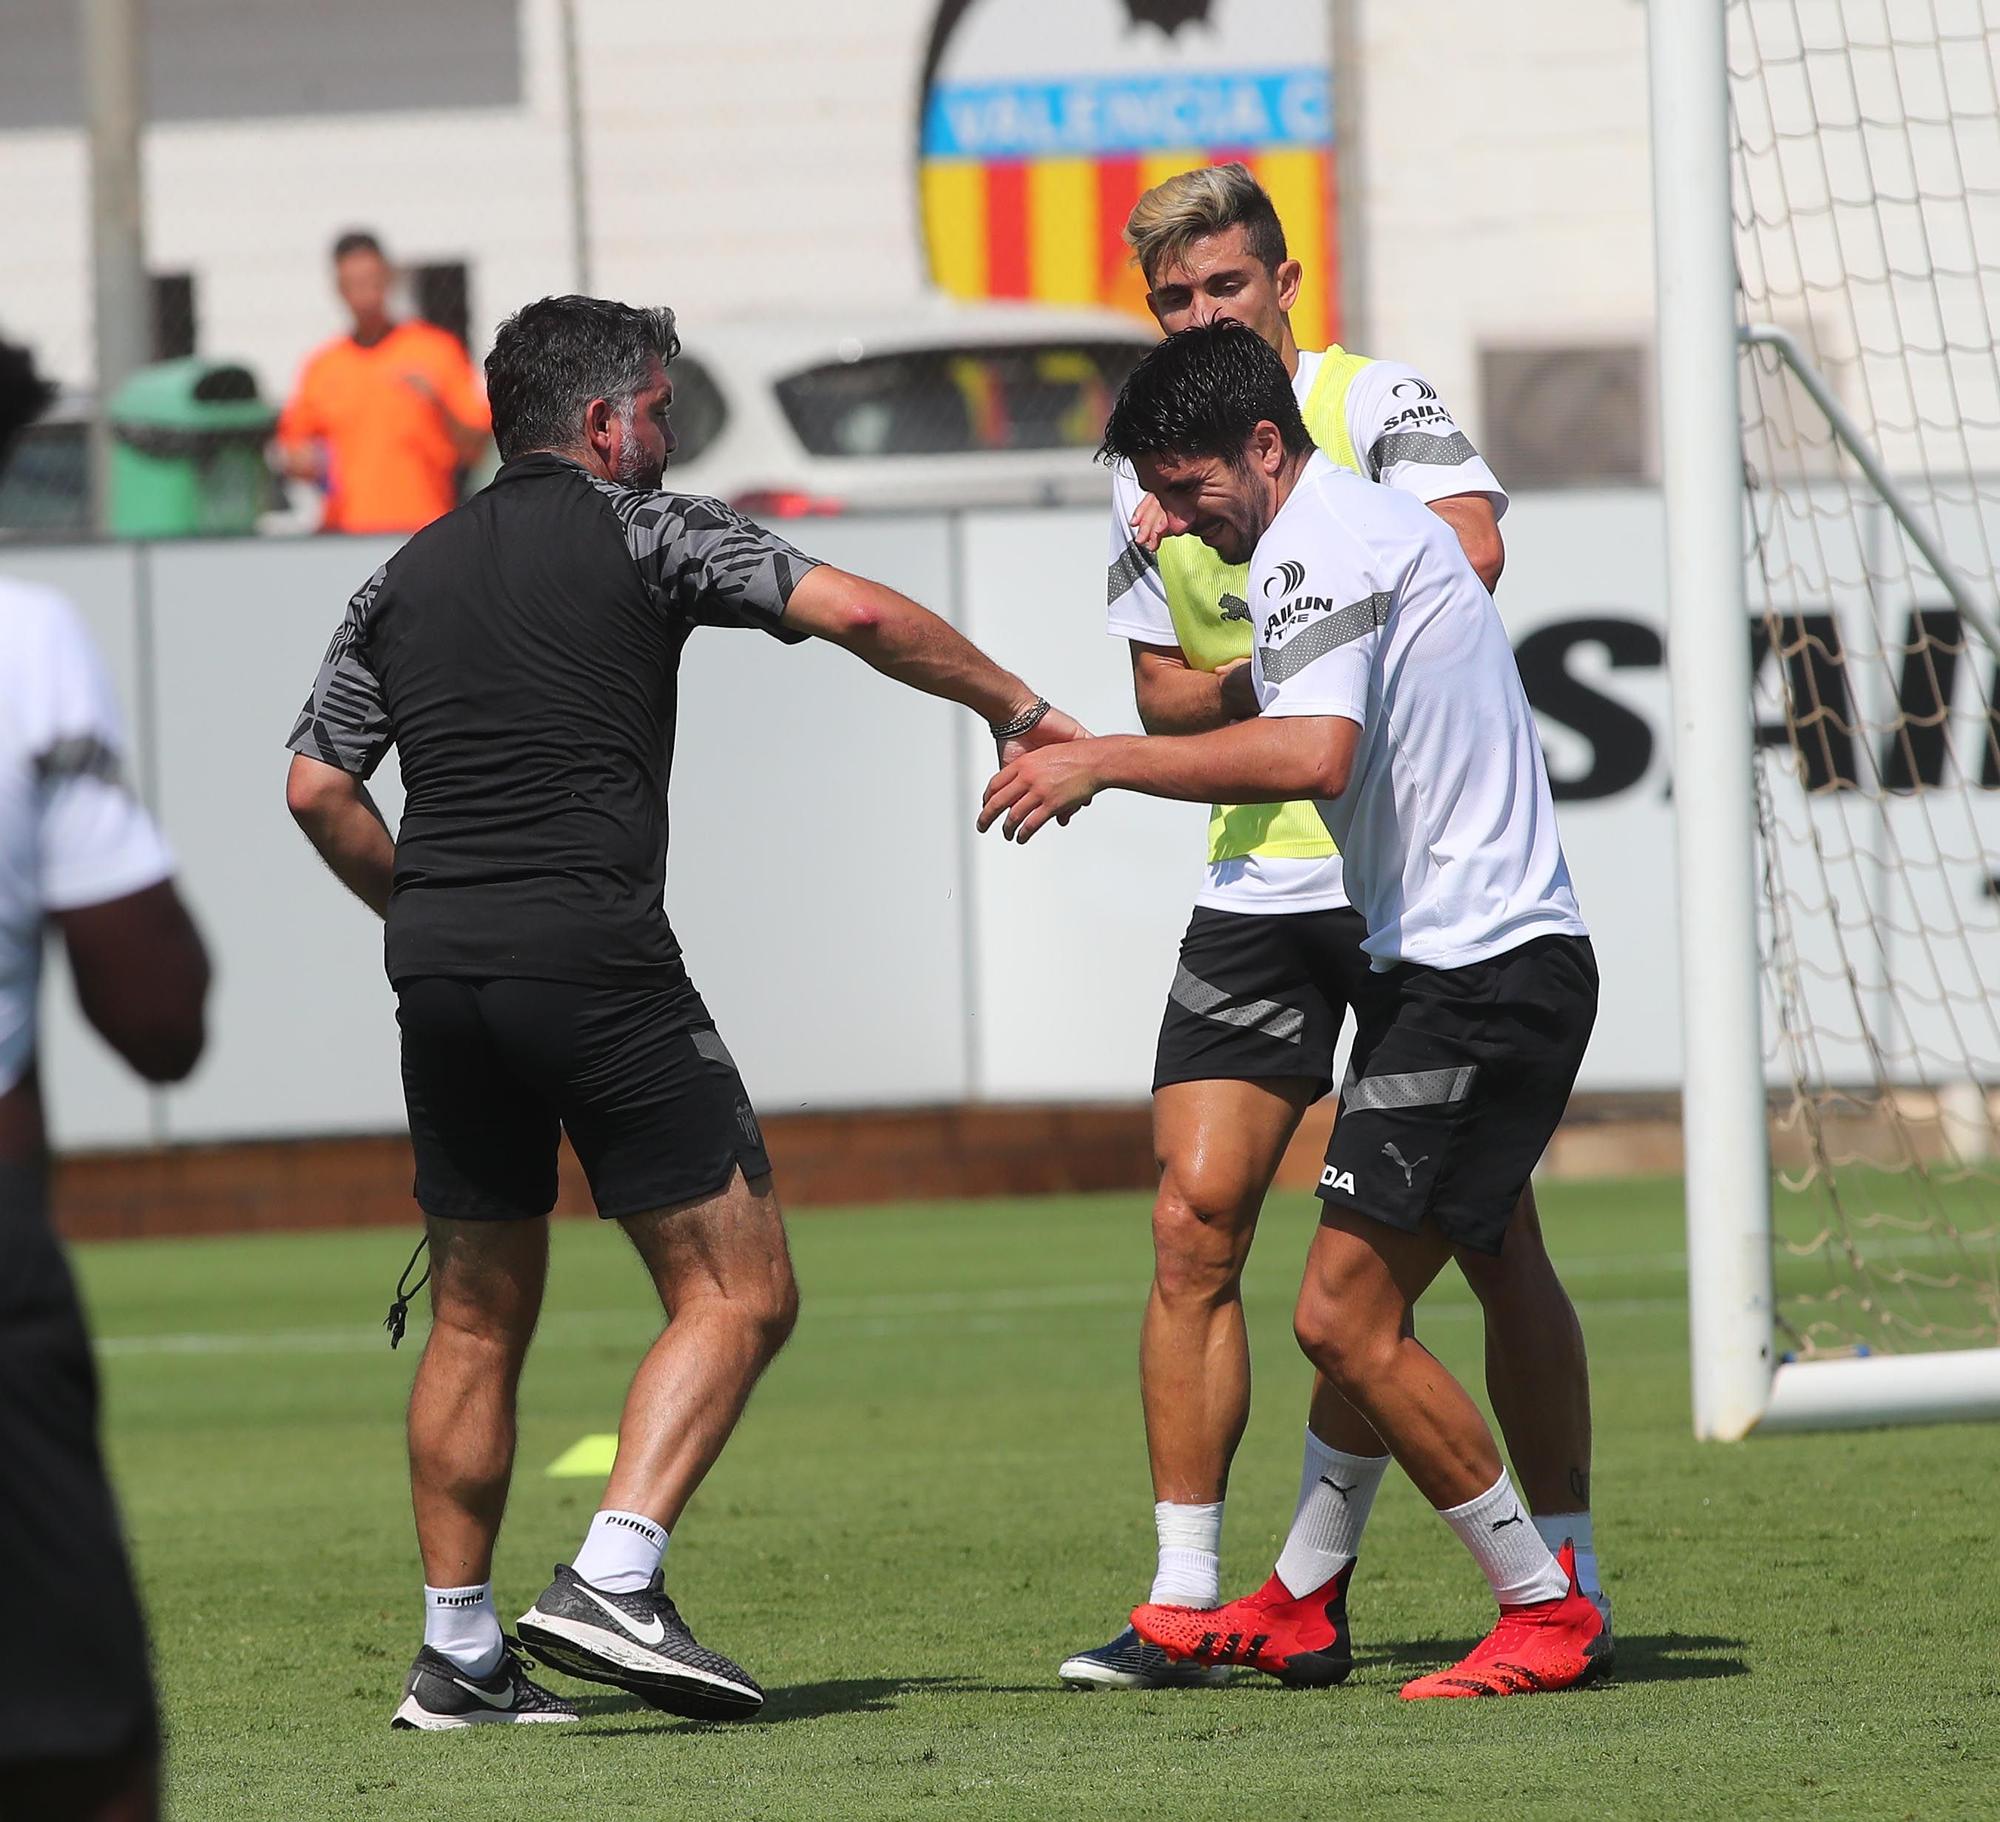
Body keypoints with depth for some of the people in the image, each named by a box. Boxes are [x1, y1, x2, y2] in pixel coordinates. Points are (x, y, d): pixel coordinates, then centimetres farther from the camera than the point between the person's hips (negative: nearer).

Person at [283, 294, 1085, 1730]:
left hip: (439, 969, 6)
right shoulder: (641, 531, 2)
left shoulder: (409, 576, 17)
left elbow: (317, 788, 13)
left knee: (477, 1321, 15)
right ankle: (612, 1585, -16)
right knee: (739, 1291, -1)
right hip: (595, 955, -6)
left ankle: (459, 1655, 14)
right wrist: (1020, 710, 7)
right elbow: (858, 614, -4)